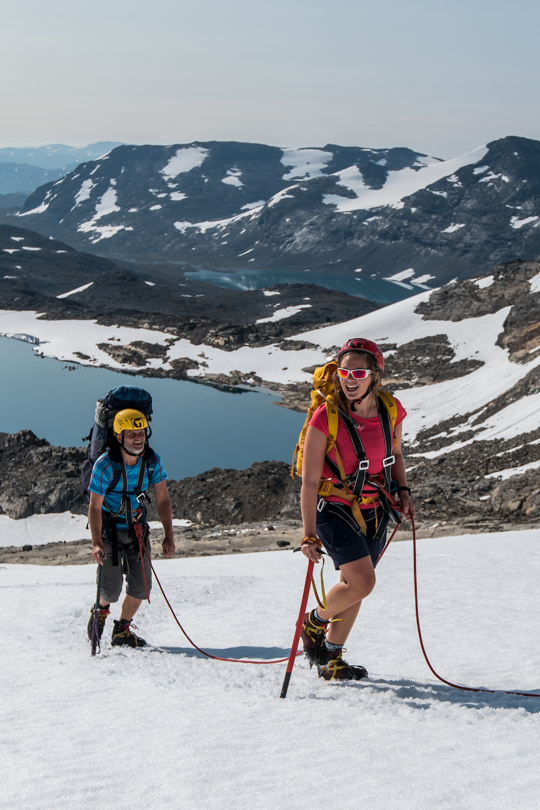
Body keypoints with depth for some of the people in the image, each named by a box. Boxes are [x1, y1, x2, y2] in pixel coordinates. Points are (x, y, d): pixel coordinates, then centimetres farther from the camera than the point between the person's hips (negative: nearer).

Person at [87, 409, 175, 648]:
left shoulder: (152, 461, -10)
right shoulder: (105, 465, -22)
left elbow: (162, 500, -5)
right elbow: (94, 507, -21)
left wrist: (168, 536, -13)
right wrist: (96, 544, -31)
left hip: (137, 529, 4)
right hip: (109, 528, -4)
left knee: (141, 586, 1)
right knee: (112, 589, -5)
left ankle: (122, 630, 23)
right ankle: (101, 611, 31)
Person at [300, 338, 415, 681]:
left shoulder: (391, 410, -5)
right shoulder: (325, 417, -19)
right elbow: (310, 481, -17)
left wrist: (403, 491, 1)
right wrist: (309, 534, -20)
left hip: (375, 511, 5)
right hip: (335, 509, -5)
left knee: (355, 587, 9)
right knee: (362, 581, -18)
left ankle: (332, 661, 25)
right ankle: (314, 622, 10)